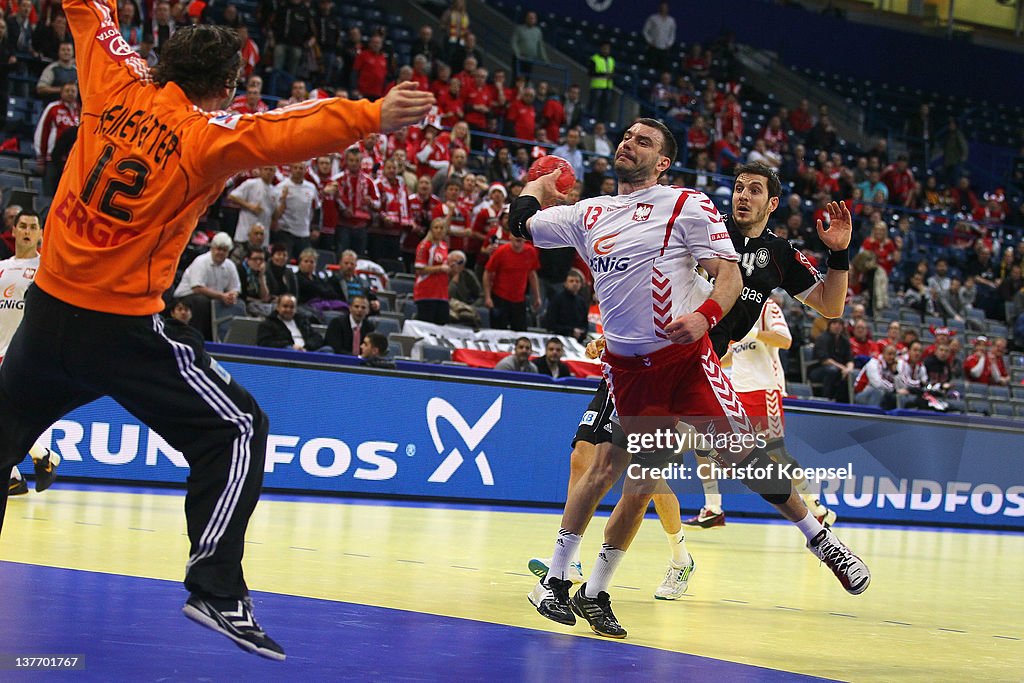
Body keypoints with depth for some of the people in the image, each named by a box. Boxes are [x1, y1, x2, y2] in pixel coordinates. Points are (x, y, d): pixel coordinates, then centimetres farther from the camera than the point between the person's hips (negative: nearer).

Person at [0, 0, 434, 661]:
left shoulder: (118, 89, 4)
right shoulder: (208, 136, -10)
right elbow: (287, 132, -21)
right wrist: (370, 116, -21)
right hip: (121, 326, -6)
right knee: (238, 429, 3)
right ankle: (216, 588, -6)